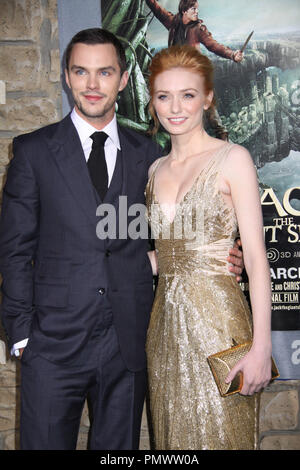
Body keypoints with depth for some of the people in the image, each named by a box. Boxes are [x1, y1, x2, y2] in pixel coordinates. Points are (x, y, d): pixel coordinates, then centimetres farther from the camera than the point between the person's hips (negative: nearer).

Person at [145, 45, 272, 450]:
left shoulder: (232, 159, -7)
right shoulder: (156, 169, 11)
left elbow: (255, 257, -11)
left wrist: (261, 348, -15)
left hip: (217, 319, -5)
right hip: (166, 321, 6)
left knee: (218, 435, 6)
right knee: (173, 433, 16)